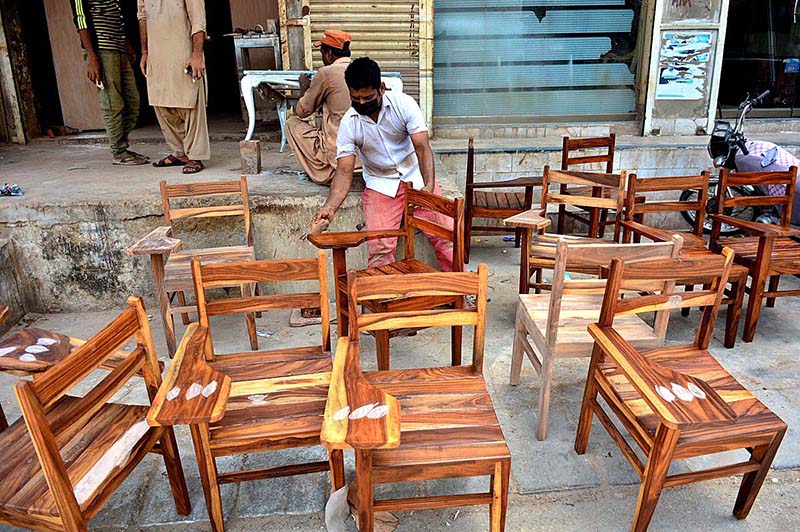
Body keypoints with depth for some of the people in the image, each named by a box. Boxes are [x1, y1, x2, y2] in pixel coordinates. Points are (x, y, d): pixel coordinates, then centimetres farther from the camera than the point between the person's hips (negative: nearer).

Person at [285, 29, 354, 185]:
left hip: (336, 153, -7)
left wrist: (304, 87, 19)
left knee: (292, 123, 15)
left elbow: (301, 111, 1)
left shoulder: (326, 73, -10)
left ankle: (322, 173, 11)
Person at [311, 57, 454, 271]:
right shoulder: (349, 123, -11)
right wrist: (330, 207, -28)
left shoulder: (403, 104, -14)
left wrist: (429, 185, -37)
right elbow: (344, 171, -12)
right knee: (380, 246, -17)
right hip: (380, 185, 0)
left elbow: (422, 148, -20)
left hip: (417, 177, 0)